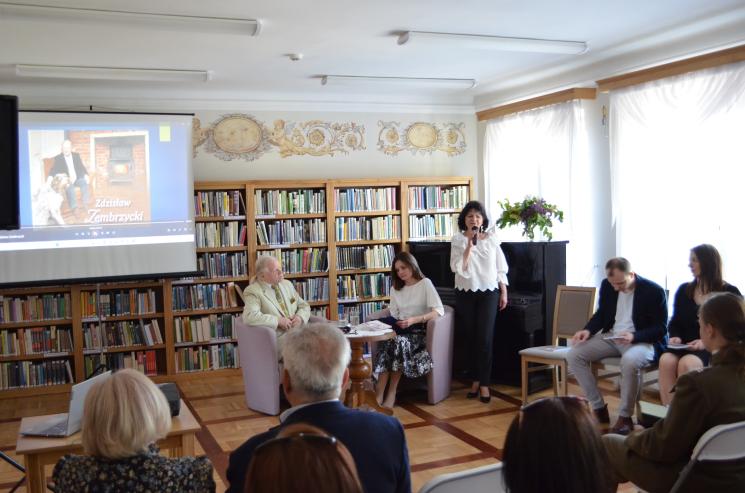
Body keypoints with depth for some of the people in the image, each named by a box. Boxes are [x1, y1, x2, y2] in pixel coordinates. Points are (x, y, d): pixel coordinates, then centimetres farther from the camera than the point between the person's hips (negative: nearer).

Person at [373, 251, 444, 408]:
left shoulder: (425, 283, 2)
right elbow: (394, 314, 11)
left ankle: (392, 392, -25)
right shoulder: (396, 288, 20)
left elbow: (439, 311, -12)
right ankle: (379, 395, -36)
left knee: (399, 342, -36)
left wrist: (414, 320, -23)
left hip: (419, 332, -4)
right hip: (400, 330, 4)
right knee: (386, 342, -31)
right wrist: (394, 324, -13)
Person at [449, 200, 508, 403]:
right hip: (465, 294, 1)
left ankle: (484, 384, 1)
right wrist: (470, 245, -18)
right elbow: (458, 268, -14)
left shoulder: (492, 238, 1)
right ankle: (476, 379, 20)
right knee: (470, 338, 7)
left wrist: (504, 292, 4)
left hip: (489, 292, 0)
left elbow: (500, 268, 6)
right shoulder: (458, 239, -3)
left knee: (485, 339, -6)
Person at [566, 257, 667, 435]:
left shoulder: (654, 291, -13)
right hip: (611, 337, 6)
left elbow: (661, 329, -10)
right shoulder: (607, 285, 2)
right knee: (574, 354, -15)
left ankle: (625, 418, -20)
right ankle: (599, 408, -6)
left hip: (642, 341, -6)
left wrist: (634, 336, -27)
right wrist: (588, 330, -6)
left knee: (630, 361, -40)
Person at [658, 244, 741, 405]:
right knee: (666, 360, -31)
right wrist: (675, 337, -4)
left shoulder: (729, 293, 2)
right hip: (685, 347, 4)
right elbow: (674, 323, 19)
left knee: (686, 363, -35)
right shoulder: (684, 290, 14)